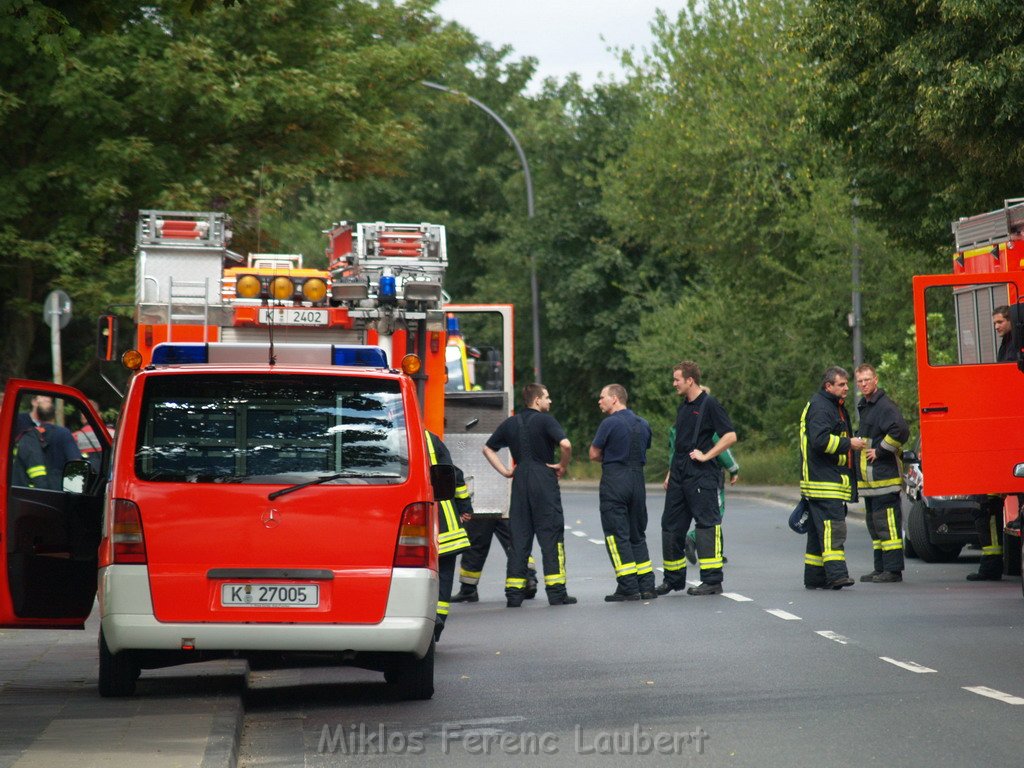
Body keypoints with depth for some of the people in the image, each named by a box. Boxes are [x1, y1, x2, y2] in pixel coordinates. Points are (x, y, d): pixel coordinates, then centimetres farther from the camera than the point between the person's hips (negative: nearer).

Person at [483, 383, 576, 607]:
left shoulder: (511, 423, 12)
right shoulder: (545, 420, -6)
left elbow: (488, 449, 18)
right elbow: (565, 444, -21)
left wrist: (505, 471, 14)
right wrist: (563, 466, -4)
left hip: (520, 480, 5)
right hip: (543, 480, -5)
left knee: (518, 537, 7)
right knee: (551, 537, -1)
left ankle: (514, 593, 3)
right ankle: (556, 592, -4)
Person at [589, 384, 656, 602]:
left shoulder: (610, 423, -10)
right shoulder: (643, 424, 12)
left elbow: (594, 455, -5)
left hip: (615, 480, -7)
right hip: (638, 479, 7)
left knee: (617, 535, -3)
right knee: (638, 535, 14)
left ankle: (628, 588, -8)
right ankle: (646, 586, 11)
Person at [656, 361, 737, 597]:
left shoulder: (709, 405, -9)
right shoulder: (683, 407, 17)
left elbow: (730, 436, -14)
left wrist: (706, 455, -15)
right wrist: (670, 473, 20)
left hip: (701, 476, -9)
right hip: (679, 476, 9)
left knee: (707, 524, -7)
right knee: (671, 525, 10)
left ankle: (712, 581, -6)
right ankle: (673, 579, 20)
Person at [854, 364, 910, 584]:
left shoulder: (884, 405, -12)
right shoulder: (863, 407, 19)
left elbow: (901, 430, -27)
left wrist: (880, 451, -19)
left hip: (884, 475, -10)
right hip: (868, 478, 10)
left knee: (887, 523, -9)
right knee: (874, 523, 13)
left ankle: (893, 569, -8)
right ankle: (880, 568, 19)